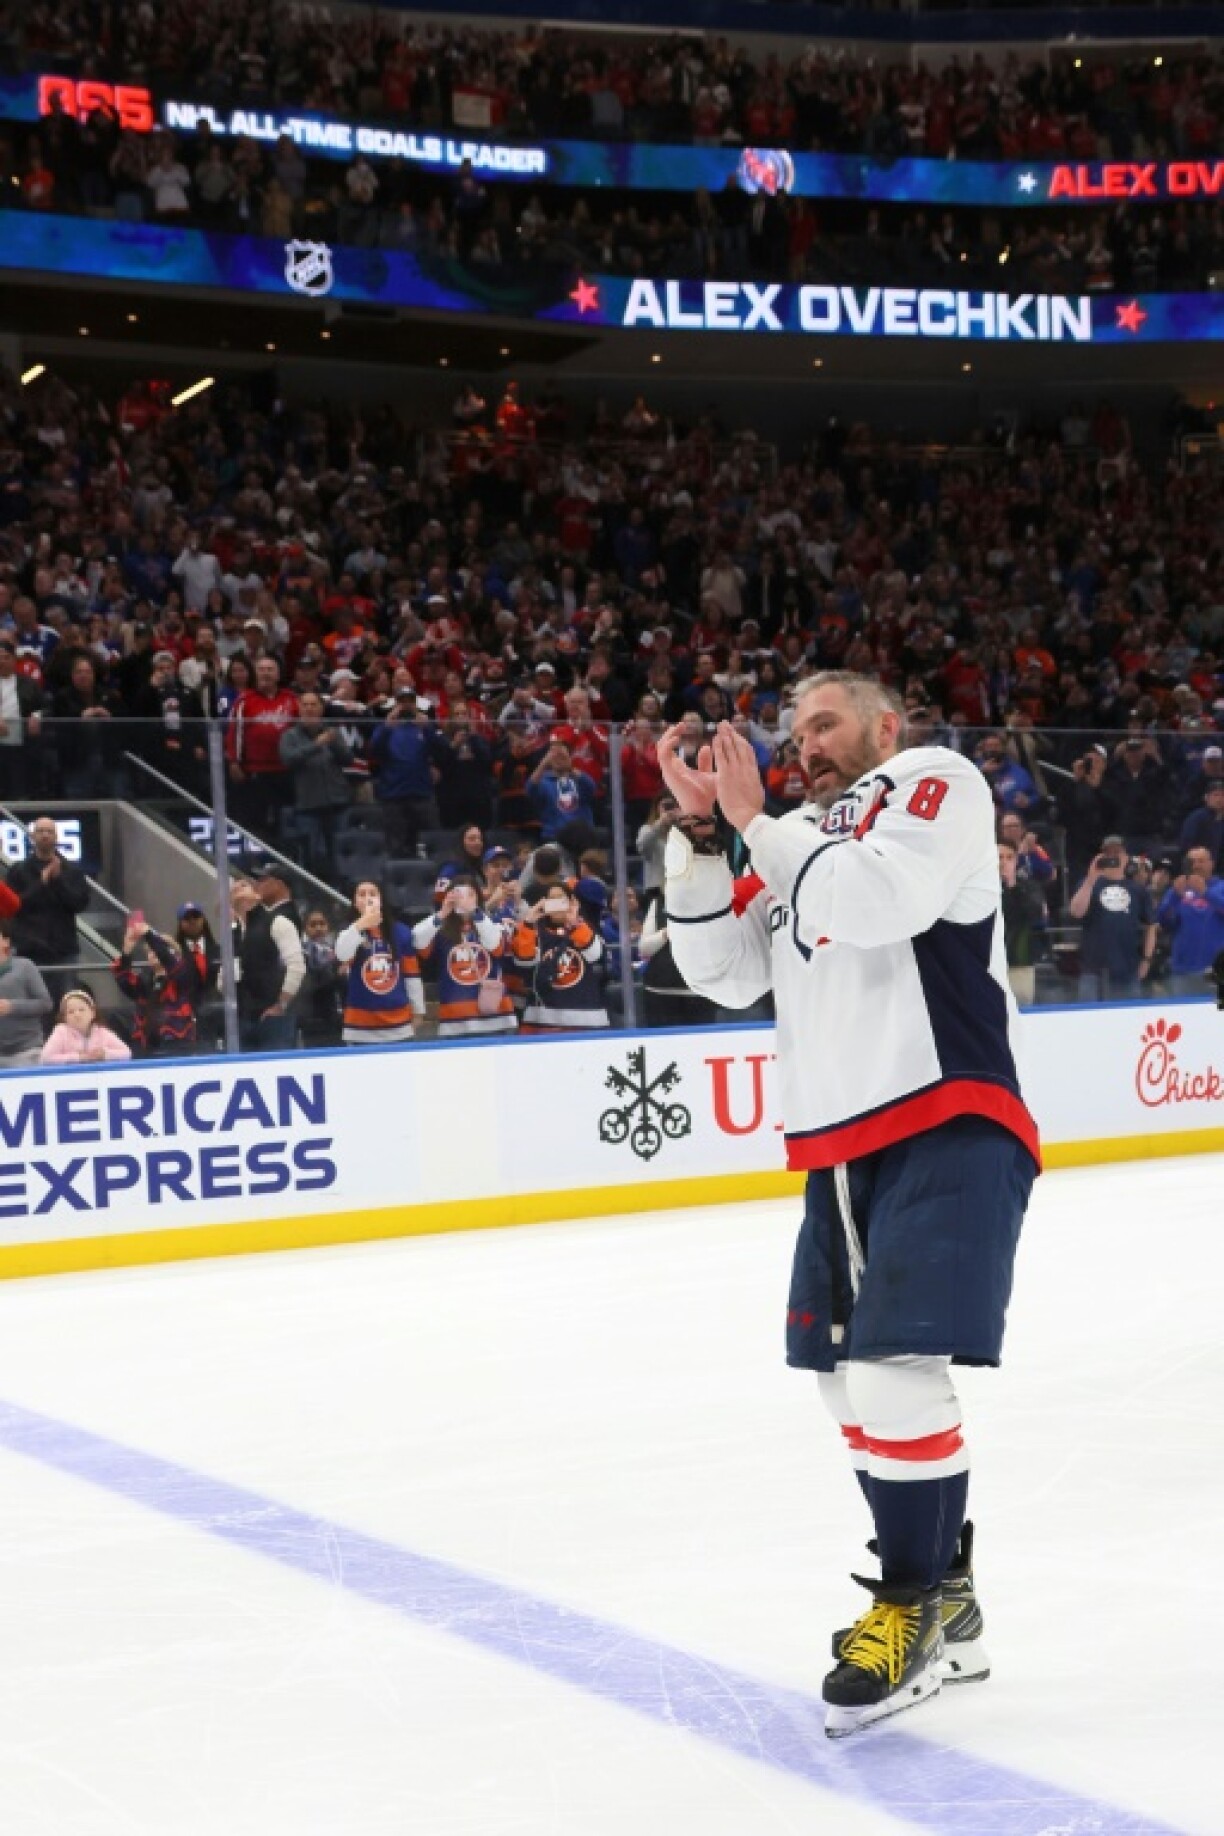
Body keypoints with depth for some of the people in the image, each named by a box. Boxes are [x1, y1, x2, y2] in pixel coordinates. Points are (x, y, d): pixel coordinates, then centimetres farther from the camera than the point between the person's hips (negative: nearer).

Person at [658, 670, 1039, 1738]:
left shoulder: (935, 780, 0)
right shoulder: (798, 840, 22)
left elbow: (879, 900, -19)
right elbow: (725, 972, 13)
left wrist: (757, 823, -8)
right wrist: (701, 832, 5)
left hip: (949, 1129, -8)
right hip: (843, 1148, 9)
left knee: (896, 1372, -17)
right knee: (852, 1385, 11)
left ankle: (916, 1608, -2)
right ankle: (946, 1607, 23)